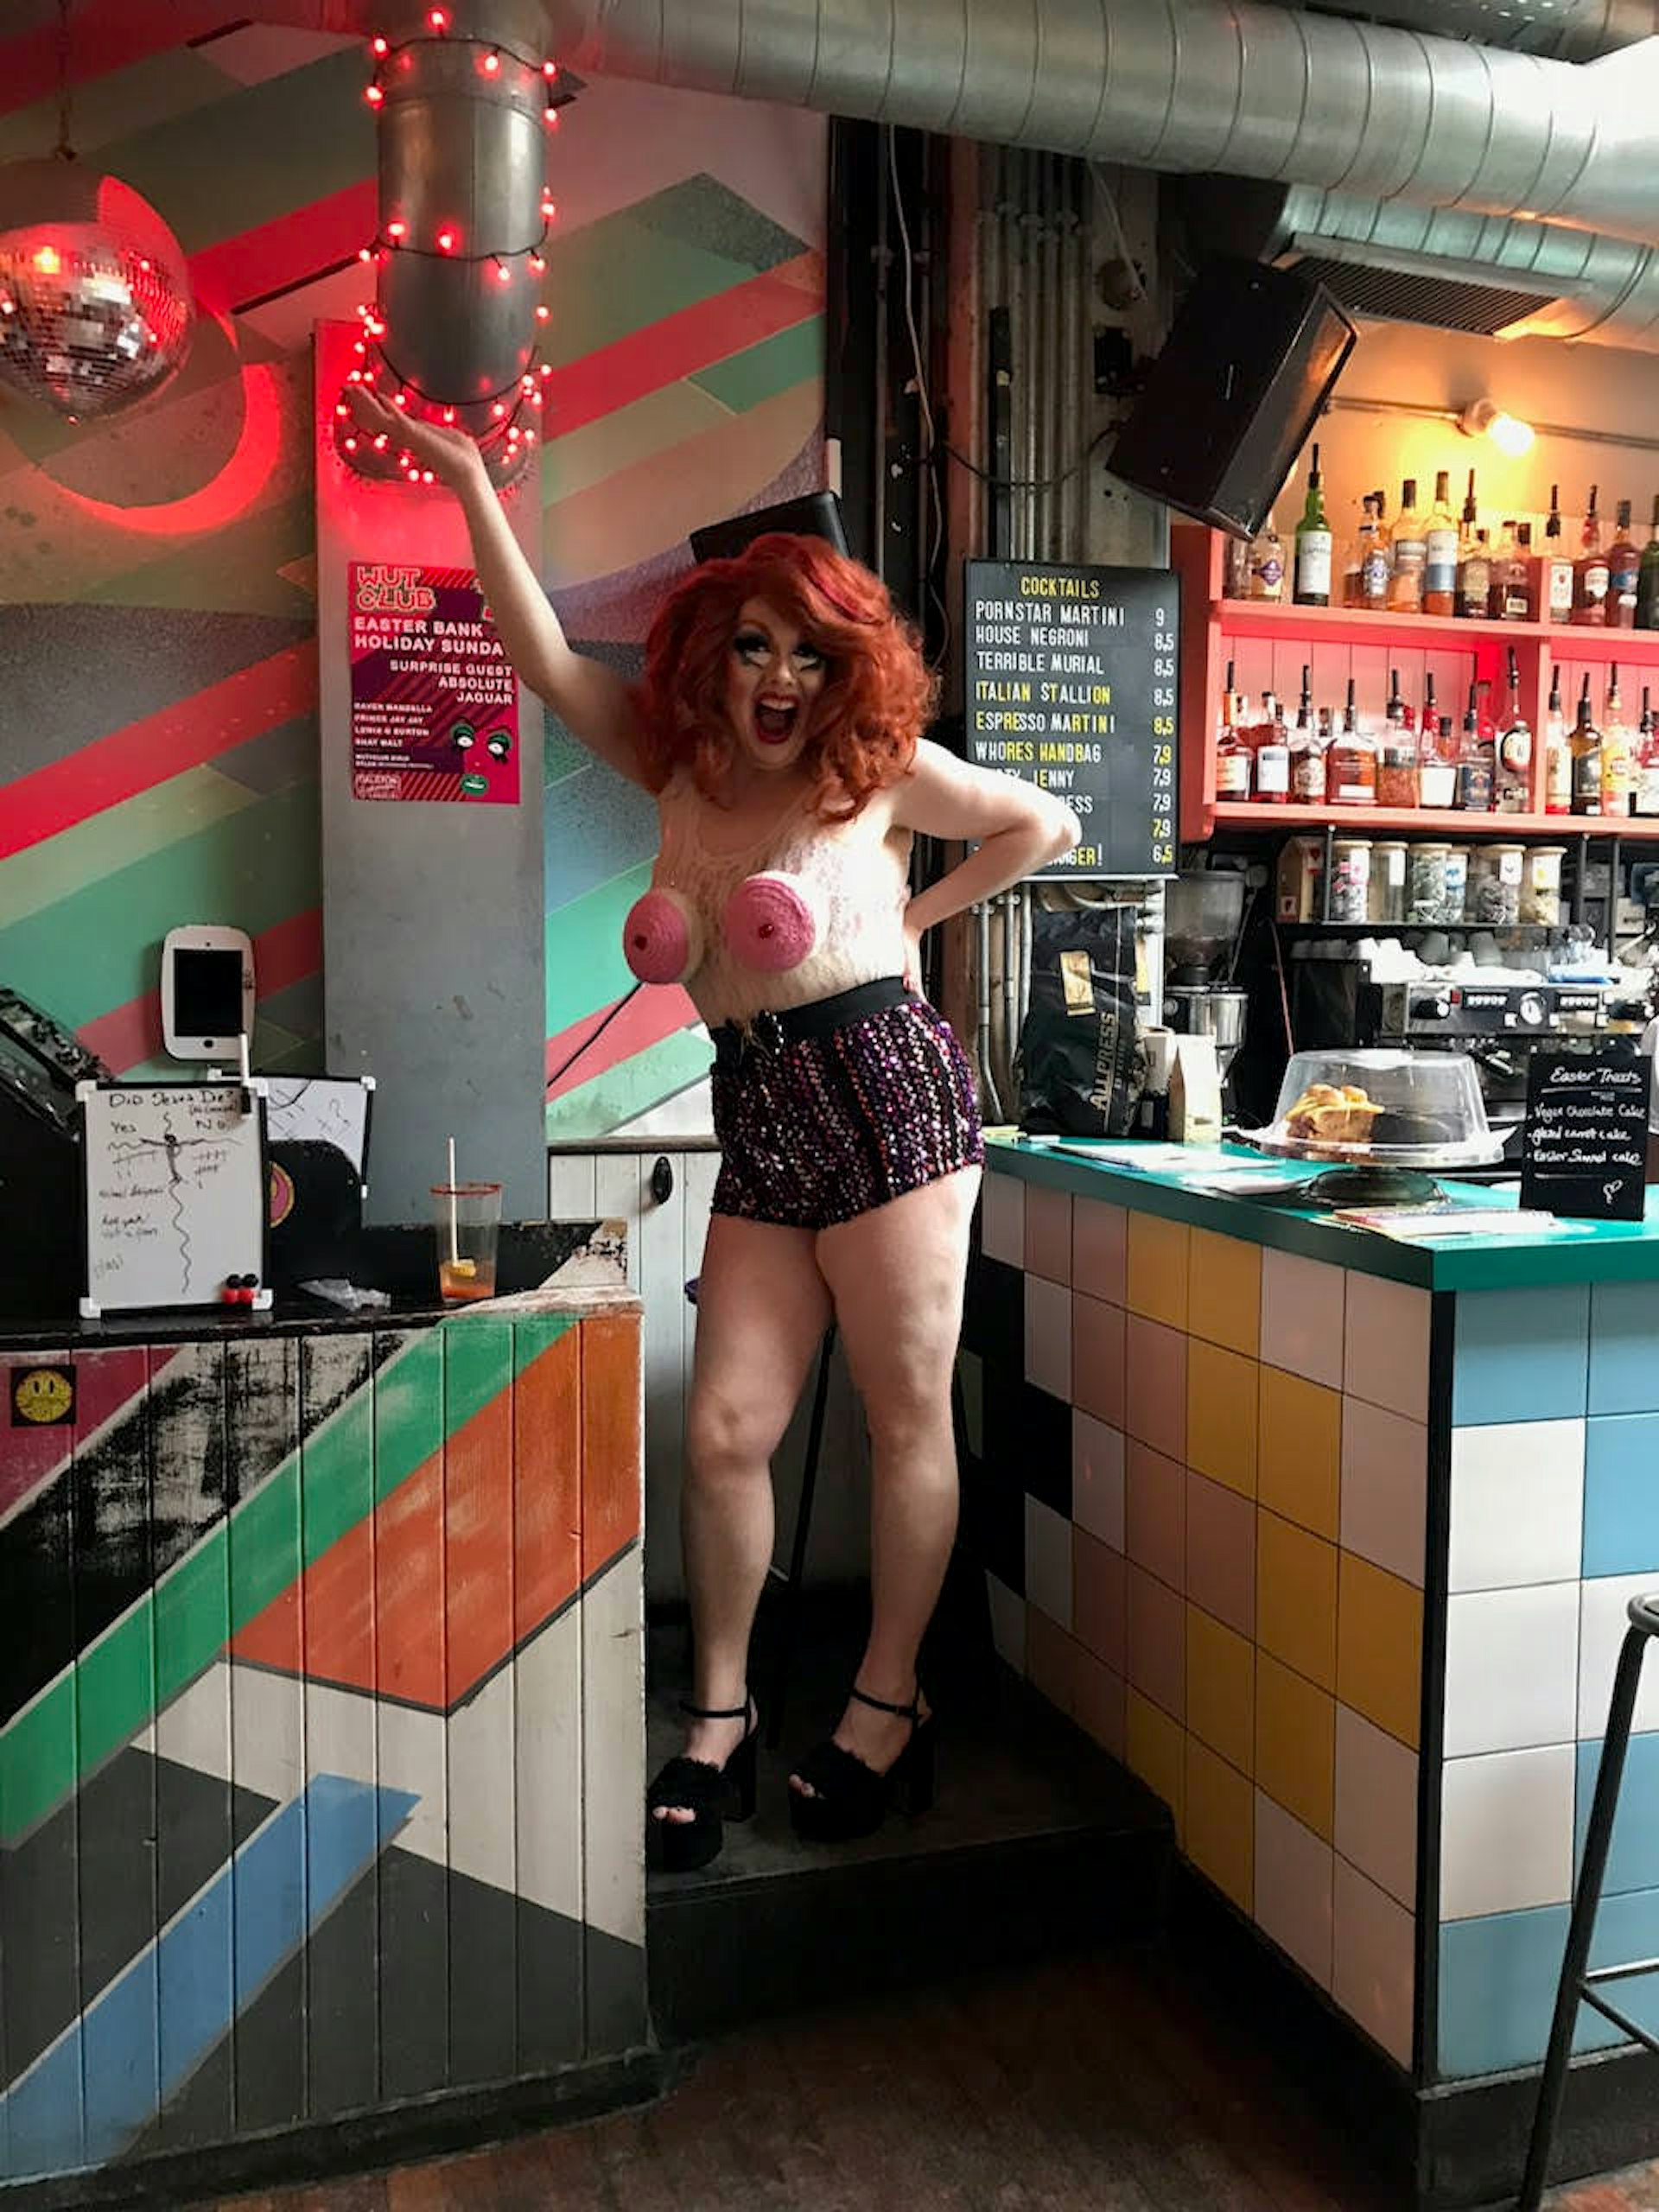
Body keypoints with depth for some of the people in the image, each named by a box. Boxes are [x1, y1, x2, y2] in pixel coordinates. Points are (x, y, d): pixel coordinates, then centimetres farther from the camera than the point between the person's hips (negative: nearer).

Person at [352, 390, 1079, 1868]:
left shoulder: (884, 770, 7)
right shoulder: (681, 767, 16)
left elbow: (1047, 824, 18)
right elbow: (547, 661, 9)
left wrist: (921, 914, 11)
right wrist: (469, 481, 4)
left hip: (882, 1078, -3)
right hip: (760, 1121, 4)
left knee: (909, 1416, 2)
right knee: (725, 1430, -1)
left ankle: (888, 1702, 19)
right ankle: (717, 1718, 17)